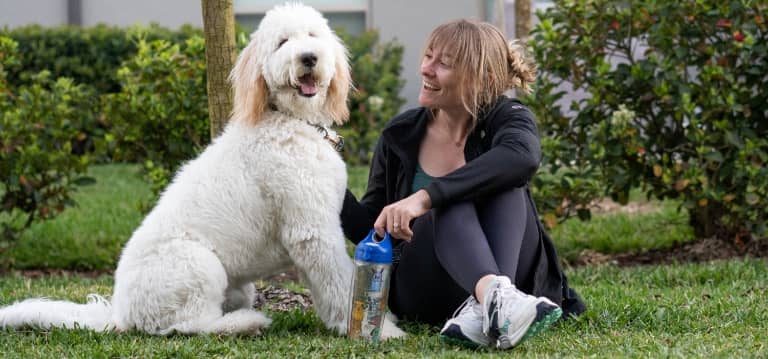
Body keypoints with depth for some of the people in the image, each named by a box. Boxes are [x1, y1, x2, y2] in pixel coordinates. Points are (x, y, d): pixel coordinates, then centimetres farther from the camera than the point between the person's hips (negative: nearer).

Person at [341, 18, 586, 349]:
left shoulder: (506, 117, -6)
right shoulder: (400, 135, 2)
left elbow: (523, 156, -33)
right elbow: (368, 229, 6)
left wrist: (426, 196, -42)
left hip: (513, 276, -1)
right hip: (425, 290, 1)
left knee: (504, 184, -26)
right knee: (452, 203, -29)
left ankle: (484, 307, -47)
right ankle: (493, 297, -58)